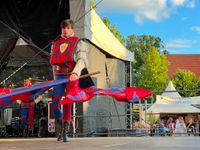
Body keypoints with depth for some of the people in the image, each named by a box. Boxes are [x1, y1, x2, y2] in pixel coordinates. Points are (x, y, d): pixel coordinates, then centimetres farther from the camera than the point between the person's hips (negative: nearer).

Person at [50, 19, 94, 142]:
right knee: (54, 104, -7)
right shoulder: (56, 44, 18)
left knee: (68, 103, -6)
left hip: (72, 76, -4)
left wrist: (75, 73, -26)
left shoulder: (78, 43, 4)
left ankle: (65, 132, 3)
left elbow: (81, 60, -10)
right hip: (59, 76, 4)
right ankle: (60, 123, 19)